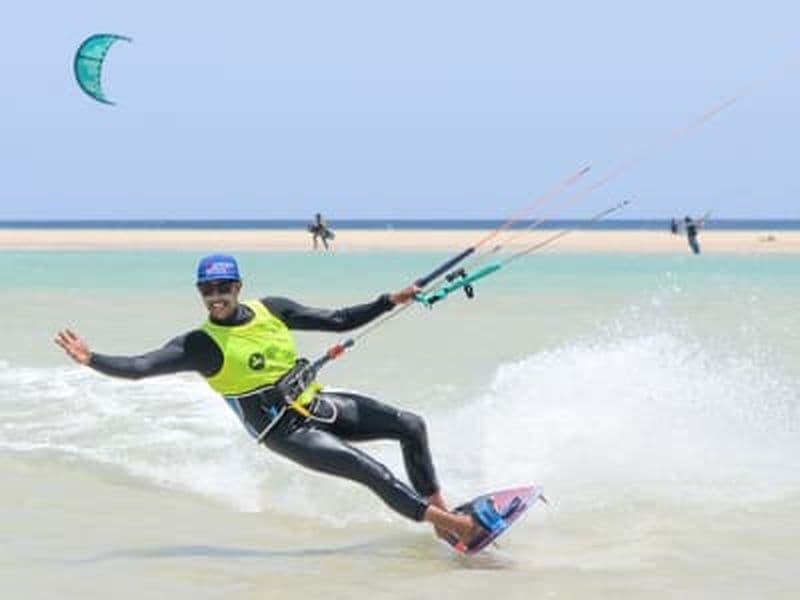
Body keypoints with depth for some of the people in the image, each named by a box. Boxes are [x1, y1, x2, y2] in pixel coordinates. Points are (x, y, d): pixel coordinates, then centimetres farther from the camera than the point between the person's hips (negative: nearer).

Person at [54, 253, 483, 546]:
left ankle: (439, 512, 14)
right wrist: (91, 360, -40)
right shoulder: (201, 345, -15)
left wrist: (390, 302, 1)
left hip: (318, 404, 7)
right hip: (286, 432, -7)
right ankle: (455, 526, -10)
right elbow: (139, 367, -25)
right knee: (376, 474, -18)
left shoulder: (272, 309, 0)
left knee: (411, 426, 3)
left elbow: (338, 321, 7)